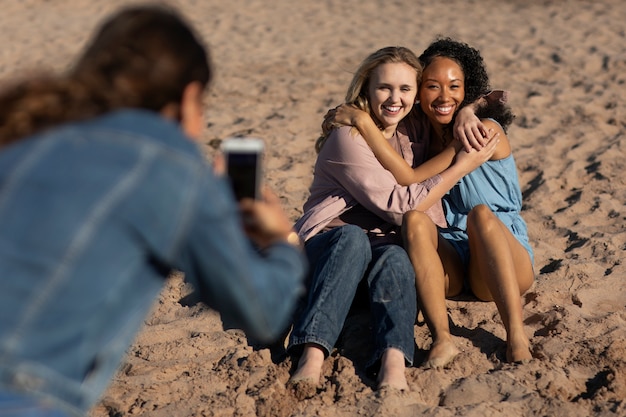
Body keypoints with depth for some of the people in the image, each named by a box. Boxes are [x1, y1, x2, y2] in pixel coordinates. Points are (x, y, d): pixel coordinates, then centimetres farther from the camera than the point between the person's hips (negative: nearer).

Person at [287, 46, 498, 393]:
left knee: (395, 258, -32)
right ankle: (312, 355, -52)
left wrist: (467, 115, 3)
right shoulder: (349, 136, -10)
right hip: (327, 245, -4)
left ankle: (393, 364, -55)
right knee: (353, 238, -38)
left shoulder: (414, 132, 10)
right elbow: (400, 206, -14)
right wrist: (461, 167, -11)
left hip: (385, 249, 4)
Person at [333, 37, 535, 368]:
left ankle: (517, 339, -40)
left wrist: (365, 123, -16)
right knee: (415, 219, -27)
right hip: (448, 260, 3)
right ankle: (442, 338, -39)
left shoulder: (484, 130, -8)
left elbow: (413, 182, -16)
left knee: (481, 213, -34)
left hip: (505, 258, -3)